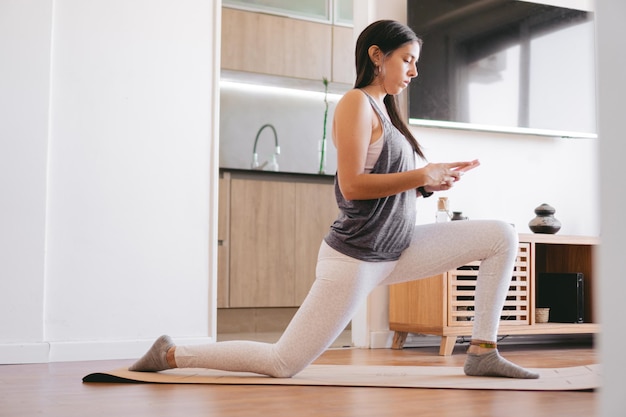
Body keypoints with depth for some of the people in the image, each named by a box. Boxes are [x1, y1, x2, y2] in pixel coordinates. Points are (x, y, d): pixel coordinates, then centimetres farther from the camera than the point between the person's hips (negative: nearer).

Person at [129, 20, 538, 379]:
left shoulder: (383, 110, 17)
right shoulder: (357, 102, -10)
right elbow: (352, 185, -21)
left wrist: (430, 182, 0)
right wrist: (422, 176, -16)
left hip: (395, 249, 9)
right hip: (356, 255, -9)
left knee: (502, 236, 3)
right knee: (284, 364, -7)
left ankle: (483, 352, 3)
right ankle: (171, 354, 11)